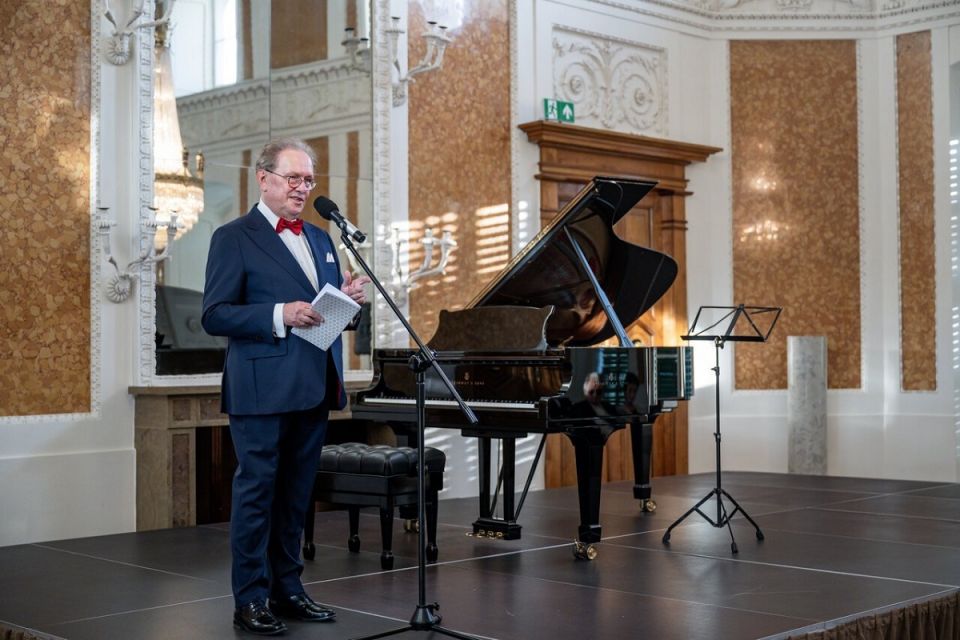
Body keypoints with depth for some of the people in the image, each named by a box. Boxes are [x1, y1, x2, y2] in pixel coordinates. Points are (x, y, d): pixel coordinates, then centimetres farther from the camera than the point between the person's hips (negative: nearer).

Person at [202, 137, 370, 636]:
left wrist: (346, 298, 0)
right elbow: (214, 315, -11)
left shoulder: (320, 239, 17)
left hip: (313, 388, 7)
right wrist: (280, 315, -22)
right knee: (256, 493, 0)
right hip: (262, 389, -7)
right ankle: (250, 600, 9)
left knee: (295, 496, 13)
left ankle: (287, 589, 24)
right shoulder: (234, 237, -4)